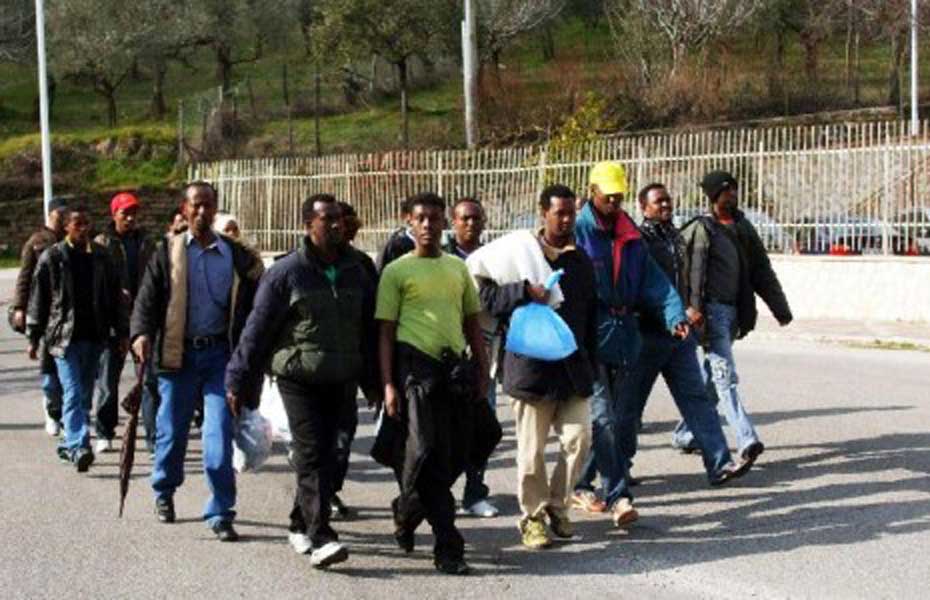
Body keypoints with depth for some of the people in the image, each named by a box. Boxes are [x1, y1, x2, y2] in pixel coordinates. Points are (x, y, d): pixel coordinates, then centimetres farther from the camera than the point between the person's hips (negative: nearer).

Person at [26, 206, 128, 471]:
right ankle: (78, 447, -21)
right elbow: (38, 299, 2)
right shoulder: (51, 258, 0)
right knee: (73, 394, -13)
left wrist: (122, 332, 9)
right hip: (64, 337, -4)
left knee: (84, 394, 10)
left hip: (95, 337, 4)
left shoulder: (101, 256, 9)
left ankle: (69, 444, 24)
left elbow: (116, 296, 12)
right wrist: (33, 338, 0)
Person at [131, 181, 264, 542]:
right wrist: (142, 333, -19)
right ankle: (164, 493, 36)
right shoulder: (168, 252, 4)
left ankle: (220, 513, -1)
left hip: (220, 353, 0)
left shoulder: (236, 255, 6)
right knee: (172, 430, 11)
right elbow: (147, 298, -2)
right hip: (178, 354, 0)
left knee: (220, 434, -7)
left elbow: (253, 300, 9)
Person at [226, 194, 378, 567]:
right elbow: (257, 328, -3)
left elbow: (369, 329, 17)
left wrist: (373, 380, 17)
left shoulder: (356, 271, 10)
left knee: (325, 453, 9)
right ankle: (319, 537, -13)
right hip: (297, 377, -5)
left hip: (339, 381, 5)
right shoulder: (286, 272, -5)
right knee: (312, 453, -11)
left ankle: (301, 525, 25)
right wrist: (237, 381, -3)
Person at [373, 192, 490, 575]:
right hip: (416, 366, -5)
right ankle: (448, 547, -4)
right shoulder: (397, 271, 2)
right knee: (426, 455, -8)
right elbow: (385, 332, 0)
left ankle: (407, 513, 32)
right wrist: (388, 384, -8)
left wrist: (483, 372, 13)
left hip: (454, 367, 5)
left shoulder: (458, 268, 15)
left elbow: (472, 324, 19)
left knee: (454, 457, 8)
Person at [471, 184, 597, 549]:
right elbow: (487, 297, -7)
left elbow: (591, 318, 17)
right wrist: (524, 290, -21)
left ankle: (557, 507, 17)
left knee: (578, 440, -3)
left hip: (573, 369, 4)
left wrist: (591, 365, 13)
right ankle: (533, 516, 17)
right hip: (531, 365, -3)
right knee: (532, 450, 3)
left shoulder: (581, 262, 12)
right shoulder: (520, 252, -1)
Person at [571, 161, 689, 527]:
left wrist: (674, 315, -9)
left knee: (607, 419, 13)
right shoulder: (577, 232, -4)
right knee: (603, 418, -11)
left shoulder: (631, 238, 13)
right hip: (590, 338, -6)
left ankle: (581, 485, 27)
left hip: (623, 338, 6)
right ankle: (618, 496, -11)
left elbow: (654, 281, 7)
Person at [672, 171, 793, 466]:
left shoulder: (743, 228, 15)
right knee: (725, 376, -12)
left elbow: (762, 271, 17)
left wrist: (780, 308, 14)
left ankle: (685, 434, 24)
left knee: (713, 378, 12)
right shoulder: (700, 229, -6)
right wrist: (692, 307, -26)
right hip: (712, 311, -7)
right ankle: (747, 440, -19)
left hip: (734, 310, 7)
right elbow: (687, 271, -14)